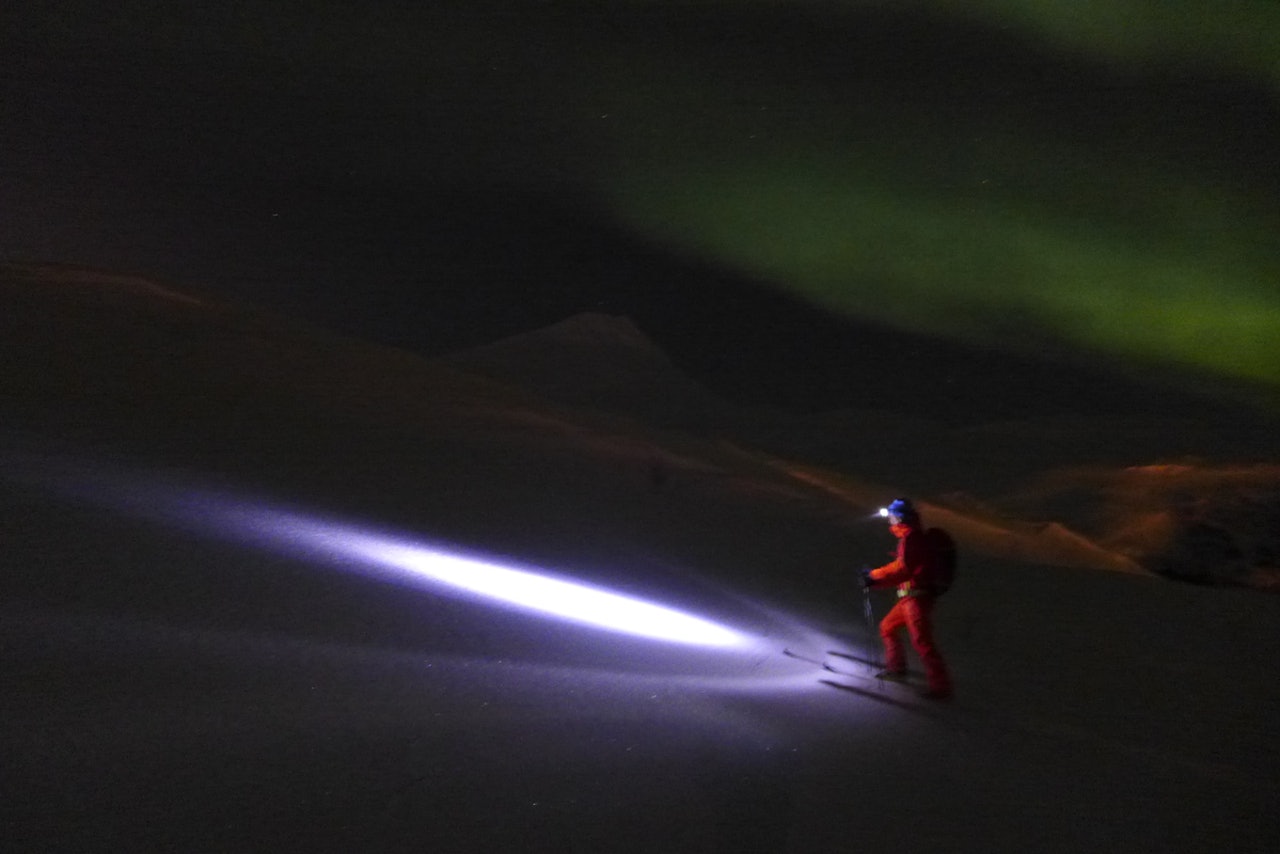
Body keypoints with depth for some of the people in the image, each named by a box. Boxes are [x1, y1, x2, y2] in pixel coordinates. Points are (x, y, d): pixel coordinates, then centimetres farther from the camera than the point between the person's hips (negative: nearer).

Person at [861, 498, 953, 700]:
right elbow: (902, 566, 22)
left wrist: (876, 578, -19)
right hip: (911, 595, 11)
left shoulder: (910, 537, -16)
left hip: (917, 596, -11)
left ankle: (941, 686, -9)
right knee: (888, 627, 21)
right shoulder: (913, 536, 16)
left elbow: (902, 568, -23)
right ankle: (896, 667, 36)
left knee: (921, 641, -11)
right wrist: (874, 574, 17)